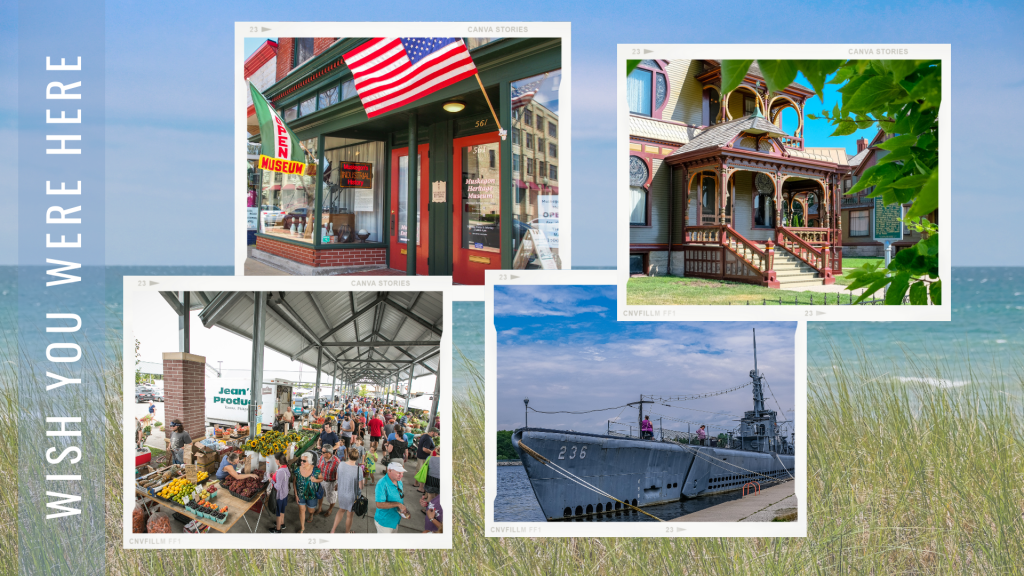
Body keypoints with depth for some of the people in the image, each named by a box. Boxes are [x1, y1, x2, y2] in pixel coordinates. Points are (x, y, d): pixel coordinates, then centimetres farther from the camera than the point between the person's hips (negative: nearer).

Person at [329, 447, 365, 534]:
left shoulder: (340, 466, -16)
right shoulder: (358, 470, -28)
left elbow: (337, 478, 2)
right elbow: (360, 487, -20)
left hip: (341, 493, 4)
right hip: (352, 496, -4)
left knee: (341, 510, 30)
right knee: (349, 515, 18)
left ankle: (333, 530, 31)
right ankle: (347, 533, 38)